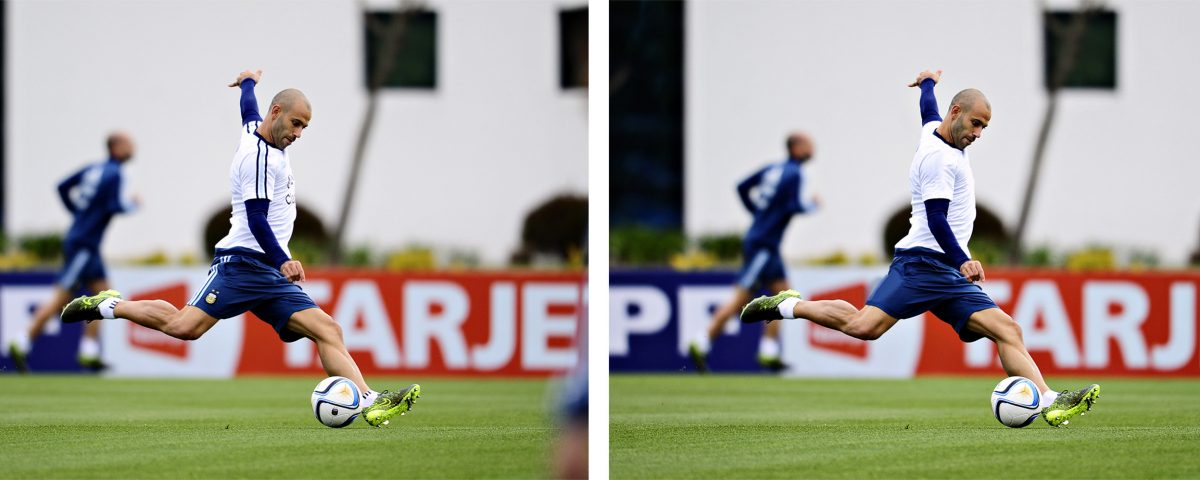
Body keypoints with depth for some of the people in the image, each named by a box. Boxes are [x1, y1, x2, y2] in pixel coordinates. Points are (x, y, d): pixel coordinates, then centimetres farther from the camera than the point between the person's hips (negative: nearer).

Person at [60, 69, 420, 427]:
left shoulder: (255, 130, 18)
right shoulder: (258, 155, -11)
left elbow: (248, 107, 43)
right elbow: (256, 218, -19)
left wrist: (249, 83, 65)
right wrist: (282, 261, -29)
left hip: (270, 275, 10)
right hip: (242, 263, -10)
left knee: (328, 330, -5)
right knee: (184, 326, -21)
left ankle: (371, 404, -17)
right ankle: (108, 306, 1)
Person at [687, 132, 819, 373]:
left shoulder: (774, 169, 11)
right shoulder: (794, 174, -13)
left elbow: (742, 187, 16)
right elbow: (794, 206, -23)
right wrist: (813, 205, -4)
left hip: (768, 245, 9)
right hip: (762, 245, -9)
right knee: (742, 298, -7)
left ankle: (769, 353, 9)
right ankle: (701, 345, -5)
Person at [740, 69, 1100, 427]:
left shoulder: (933, 130, 18)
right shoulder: (939, 156, -10)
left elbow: (928, 108, 44)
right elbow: (936, 218, -20)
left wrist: (928, 83, 66)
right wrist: (962, 261, -31)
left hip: (949, 275, 10)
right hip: (922, 264, -10)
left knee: (1007, 330, -5)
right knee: (864, 325, -22)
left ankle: (1050, 403, -16)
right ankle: (787, 306, 0)